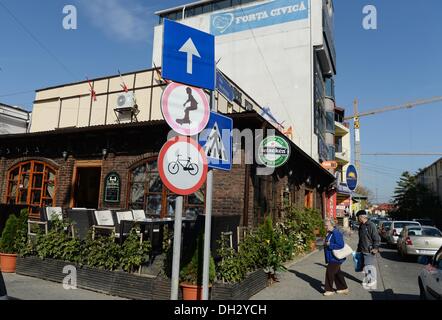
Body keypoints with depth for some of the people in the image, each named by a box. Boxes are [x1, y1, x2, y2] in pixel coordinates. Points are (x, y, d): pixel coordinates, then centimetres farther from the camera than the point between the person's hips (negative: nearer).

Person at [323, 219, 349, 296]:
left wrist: (329, 244, -23)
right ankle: (343, 288, 31)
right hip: (332, 258, 10)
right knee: (337, 273, 18)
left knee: (329, 273, -2)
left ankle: (329, 290, 10)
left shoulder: (336, 233, -22)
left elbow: (340, 245, -27)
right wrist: (326, 244, 2)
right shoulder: (330, 233, 9)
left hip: (335, 258, -10)